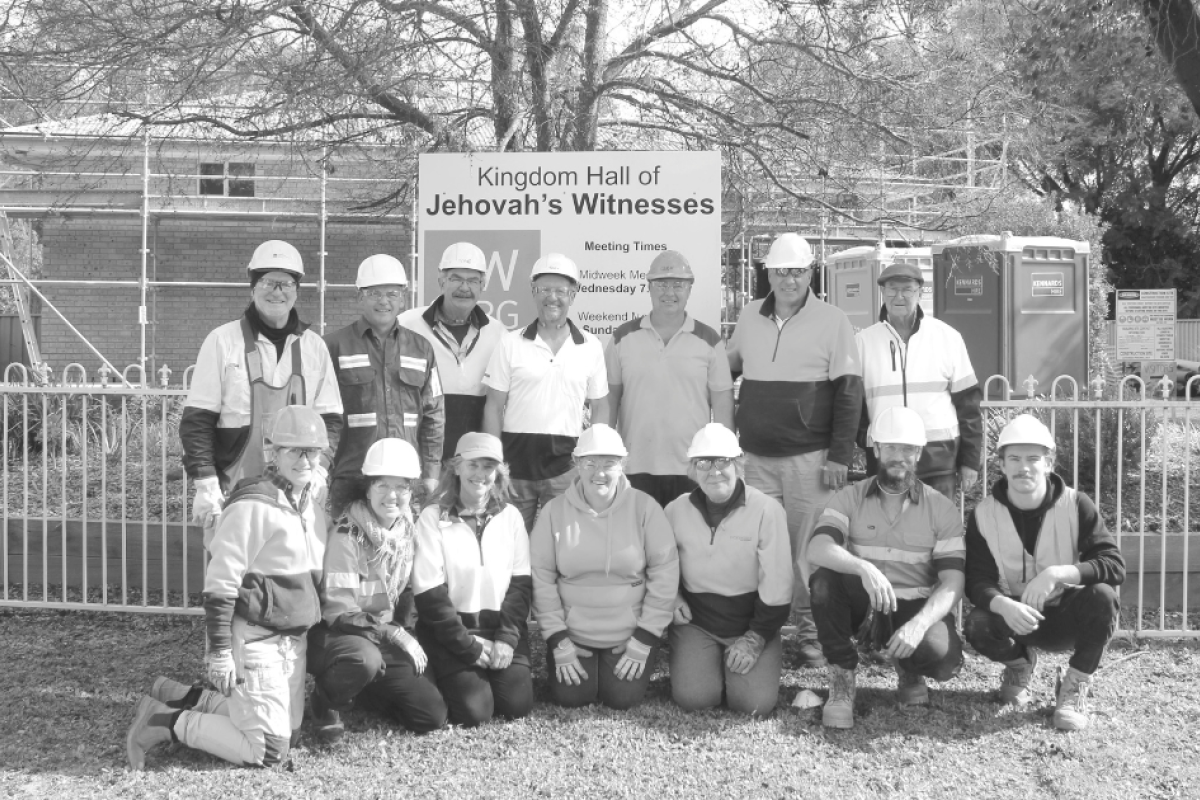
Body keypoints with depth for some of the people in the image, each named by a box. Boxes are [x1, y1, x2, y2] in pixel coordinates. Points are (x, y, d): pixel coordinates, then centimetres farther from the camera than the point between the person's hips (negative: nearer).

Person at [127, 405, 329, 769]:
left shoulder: (312, 508, 10)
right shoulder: (253, 506, -17)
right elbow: (219, 584, -18)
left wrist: (307, 634, 19)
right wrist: (219, 652, -18)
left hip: (293, 640, 9)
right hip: (254, 639, -9)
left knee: (288, 733, 15)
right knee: (268, 751, -10)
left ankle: (180, 698, 25)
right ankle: (167, 722, 5)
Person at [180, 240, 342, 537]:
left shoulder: (314, 347, 10)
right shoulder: (222, 341, 1)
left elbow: (330, 420, 10)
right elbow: (196, 422, 0)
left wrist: (318, 468, -6)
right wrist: (206, 485, -8)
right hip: (232, 493, -2)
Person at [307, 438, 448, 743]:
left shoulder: (407, 531, 3)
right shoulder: (346, 535, -19)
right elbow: (337, 611, -21)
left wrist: (402, 633, 2)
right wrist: (394, 634, -22)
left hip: (385, 639, 7)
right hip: (334, 635, -6)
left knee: (434, 716, -5)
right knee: (365, 658, -41)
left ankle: (368, 687, 20)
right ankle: (327, 703, -9)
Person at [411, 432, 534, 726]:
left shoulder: (510, 517, 7)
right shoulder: (433, 517, -4)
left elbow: (521, 584, 4)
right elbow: (430, 594, -8)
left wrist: (507, 637, -10)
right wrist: (469, 645, -13)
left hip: (502, 627, 3)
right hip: (450, 631, -3)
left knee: (517, 704, -16)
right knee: (474, 711, -19)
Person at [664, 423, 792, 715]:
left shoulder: (767, 510, -12)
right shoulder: (676, 510, -2)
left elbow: (777, 583, -10)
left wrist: (756, 637, -12)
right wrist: (673, 597, -1)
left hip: (753, 624, -2)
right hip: (696, 622, 2)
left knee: (755, 702, -18)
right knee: (692, 697, -19)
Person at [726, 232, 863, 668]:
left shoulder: (832, 322, -3)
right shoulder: (749, 317, 8)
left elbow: (848, 392, -5)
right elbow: (726, 367, 22)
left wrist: (839, 456, -10)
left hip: (809, 458, -4)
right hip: (755, 457, 4)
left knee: (806, 550, -1)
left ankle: (812, 632, 11)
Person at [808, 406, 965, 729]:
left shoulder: (941, 509, -3)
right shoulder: (850, 499, -2)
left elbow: (952, 583, -10)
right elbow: (818, 549, -21)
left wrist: (919, 623, -30)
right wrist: (864, 567, -41)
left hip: (919, 605, 0)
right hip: (862, 604, 0)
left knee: (943, 657, -32)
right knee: (824, 577, -31)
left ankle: (909, 672, 9)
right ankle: (842, 679, -13)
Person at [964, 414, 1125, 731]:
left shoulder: (1076, 506, -10)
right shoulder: (984, 515, -8)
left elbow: (1115, 565, -19)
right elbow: (977, 581, -14)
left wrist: (1057, 573, -34)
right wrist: (1004, 605, -37)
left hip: (1068, 617, -1)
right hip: (1015, 617, 1)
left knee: (1102, 596, -32)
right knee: (977, 626, -31)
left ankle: (1075, 687, -8)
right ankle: (1019, 664, 8)